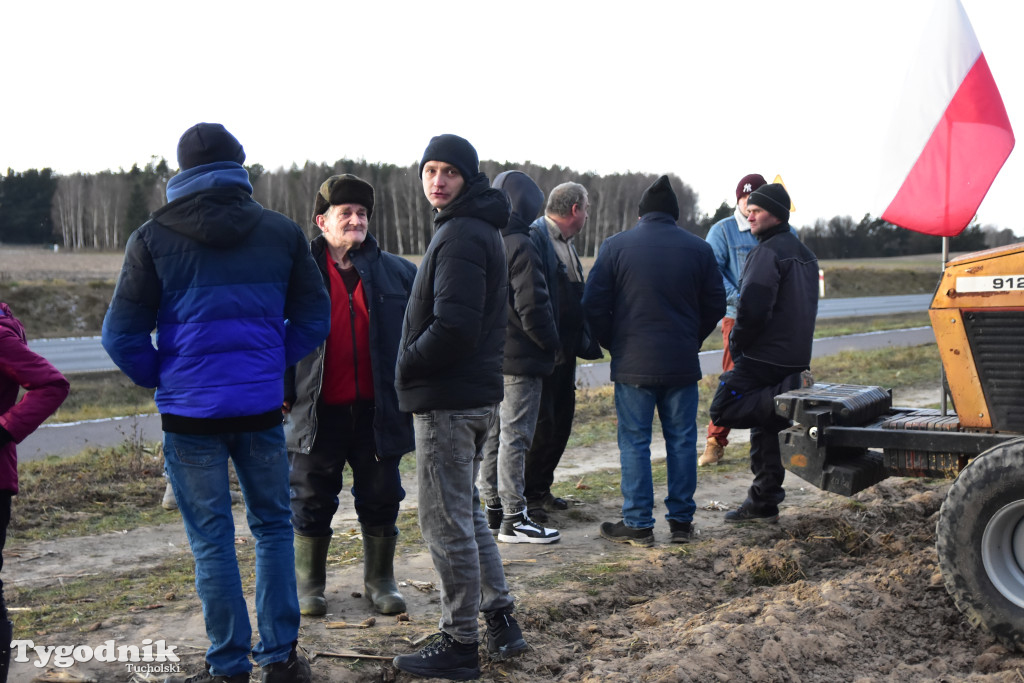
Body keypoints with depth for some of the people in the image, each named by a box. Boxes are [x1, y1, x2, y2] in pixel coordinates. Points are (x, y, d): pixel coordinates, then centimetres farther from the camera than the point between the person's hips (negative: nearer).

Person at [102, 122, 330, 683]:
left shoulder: (153, 237, -3)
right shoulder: (282, 233, 2)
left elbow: (121, 334, -5)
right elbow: (313, 318, 4)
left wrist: (161, 379, 8)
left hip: (190, 412, -2)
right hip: (262, 406, 2)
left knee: (212, 541, 6)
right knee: (272, 527, 15)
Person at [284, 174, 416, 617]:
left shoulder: (397, 272, 6)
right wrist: (282, 392, -5)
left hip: (377, 409, 2)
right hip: (319, 411, -1)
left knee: (381, 498, 9)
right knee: (312, 499, 9)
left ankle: (380, 580, 26)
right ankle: (309, 583, 25)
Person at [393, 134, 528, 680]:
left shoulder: (459, 236, -17)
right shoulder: (478, 228, 16)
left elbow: (453, 326, -26)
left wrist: (406, 367, -12)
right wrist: (414, 367, 14)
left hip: (448, 400, -11)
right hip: (475, 394, 11)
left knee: (446, 521, -2)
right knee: (465, 512, 20)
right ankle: (500, 622, 27)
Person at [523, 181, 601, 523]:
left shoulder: (566, 245, 17)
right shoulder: (535, 238, -14)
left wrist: (583, 341, 13)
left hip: (564, 351, 9)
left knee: (561, 421, 14)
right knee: (541, 424, -5)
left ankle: (542, 489, 25)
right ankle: (526, 496, 7)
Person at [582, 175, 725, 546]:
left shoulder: (615, 246, -2)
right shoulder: (699, 249, 5)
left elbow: (593, 305, -3)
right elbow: (715, 306, 10)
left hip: (633, 363, -2)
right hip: (682, 363, 2)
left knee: (634, 442, 3)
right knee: (681, 440, 10)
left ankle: (638, 524, 6)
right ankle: (681, 521, 16)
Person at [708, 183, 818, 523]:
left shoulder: (768, 251, -13)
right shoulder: (803, 252, 18)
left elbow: (752, 308, -22)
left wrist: (736, 344, -7)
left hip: (764, 356, -9)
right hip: (796, 356, 9)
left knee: (723, 410, -10)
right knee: (764, 428, 13)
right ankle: (764, 503, 15)